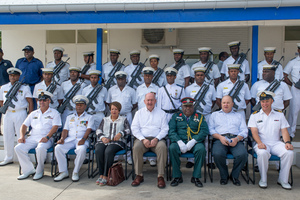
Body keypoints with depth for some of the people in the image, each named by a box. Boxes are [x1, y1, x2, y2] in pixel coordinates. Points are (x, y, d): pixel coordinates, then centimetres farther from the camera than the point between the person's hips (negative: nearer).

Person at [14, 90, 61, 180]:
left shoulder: (54, 113, 9)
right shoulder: (33, 113, 25)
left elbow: (55, 127, -5)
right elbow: (24, 125, 21)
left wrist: (47, 137, -21)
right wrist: (22, 136, 1)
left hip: (46, 138, -5)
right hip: (32, 137, 5)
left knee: (40, 148, -36)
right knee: (18, 148, -18)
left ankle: (39, 171, -15)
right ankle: (28, 170, -6)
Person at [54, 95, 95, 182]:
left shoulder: (89, 117, 16)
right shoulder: (70, 117, 28)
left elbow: (89, 129, 0)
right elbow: (65, 130, 17)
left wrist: (83, 139, -18)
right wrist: (62, 138, -5)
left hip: (81, 140, -3)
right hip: (69, 139, 3)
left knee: (81, 150, -37)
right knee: (58, 148, -26)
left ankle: (75, 172, -19)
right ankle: (63, 172, -15)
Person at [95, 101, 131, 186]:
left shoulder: (123, 119, 22)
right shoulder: (105, 120, 28)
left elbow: (128, 130, 7)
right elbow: (98, 131, 16)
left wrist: (120, 133, -13)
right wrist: (102, 137, -6)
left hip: (117, 141, -3)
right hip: (103, 141, 3)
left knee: (108, 151, -36)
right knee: (98, 151, -32)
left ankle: (105, 176, -32)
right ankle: (101, 175, -24)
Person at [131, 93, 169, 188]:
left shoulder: (161, 113, 14)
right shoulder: (139, 113, 16)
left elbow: (165, 129, 6)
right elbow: (134, 128, 6)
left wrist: (156, 139, -13)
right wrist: (143, 139, -11)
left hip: (157, 139, 0)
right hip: (142, 138, 1)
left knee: (162, 147, -34)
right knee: (136, 147, -32)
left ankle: (160, 176, -26)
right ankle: (139, 175, -19)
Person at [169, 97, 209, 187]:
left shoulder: (199, 117, 15)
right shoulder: (176, 116, 16)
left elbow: (204, 131, 0)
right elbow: (171, 131, 3)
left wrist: (193, 142, -15)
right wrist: (179, 142, -15)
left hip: (195, 142, 0)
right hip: (180, 142, 0)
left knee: (201, 149, -32)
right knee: (172, 148, -31)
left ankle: (196, 177, -16)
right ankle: (177, 176, -16)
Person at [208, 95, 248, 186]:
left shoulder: (238, 115, 28)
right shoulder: (215, 115, 25)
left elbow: (244, 131, 14)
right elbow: (211, 129, 10)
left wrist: (237, 139, -8)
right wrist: (220, 137, -9)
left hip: (236, 139, 1)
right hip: (220, 139, -1)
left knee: (243, 154, -31)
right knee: (217, 154, -34)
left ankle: (234, 175, -4)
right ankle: (224, 176, -6)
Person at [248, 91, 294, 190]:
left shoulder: (279, 115, 17)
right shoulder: (255, 115, 10)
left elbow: (284, 131, 8)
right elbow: (254, 132, -1)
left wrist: (287, 142, -12)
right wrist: (260, 143, -20)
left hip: (276, 143, 2)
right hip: (262, 143, -2)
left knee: (289, 152, -28)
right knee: (262, 153, -36)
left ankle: (283, 179, -9)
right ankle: (263, 179, -14)